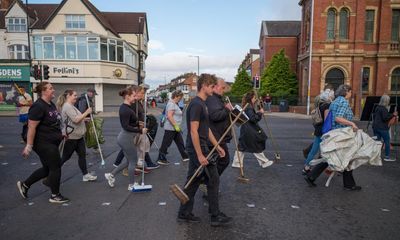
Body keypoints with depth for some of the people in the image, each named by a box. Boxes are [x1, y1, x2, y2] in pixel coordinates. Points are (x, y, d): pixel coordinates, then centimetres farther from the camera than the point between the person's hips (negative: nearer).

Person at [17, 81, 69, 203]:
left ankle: (24, 184, 35)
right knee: (55, 167, 0)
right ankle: (55, 196, 16)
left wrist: (60, 134, 16)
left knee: (47, 168, 18)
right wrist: (29, 146, -21)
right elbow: (31, 127, -21)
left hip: (52, 143, 9)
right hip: (43, 144, -9)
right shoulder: (38, 106, -19)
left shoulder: (52, 105, 10)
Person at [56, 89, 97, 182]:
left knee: (82, 155, 8)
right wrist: (87, 112, -20)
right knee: (65, 157, 3)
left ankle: (85, 175, 13)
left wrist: (84, 118, 12)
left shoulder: (71, 106, 14)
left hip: (78, 136, 10)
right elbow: (76, 120, -25)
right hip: (71, 137, -10)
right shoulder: (67, 106, -17)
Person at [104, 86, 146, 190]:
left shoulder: (126, 107, 9)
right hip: (126, 138, -10)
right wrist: (140, 131, -26)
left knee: (129, 160, 20)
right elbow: (126, 126, -27)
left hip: (125, 137, 10)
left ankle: (111, 175, 28)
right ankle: (131, 185, 20)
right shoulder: (125, 109, -21)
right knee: (133, 161, 5)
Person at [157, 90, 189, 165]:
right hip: (171, 128, -10)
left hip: (175, 128, 10)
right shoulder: (171, 104, -16)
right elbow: (169, 116, -26)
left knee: (180, 143, 15)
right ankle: (161, 159, 8)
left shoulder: (175, 104, 15)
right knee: (166, 144, -1)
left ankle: (185, 157, 24)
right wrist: (176, 126, -25)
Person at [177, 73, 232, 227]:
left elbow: (207, 129, 19)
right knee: (213, 180, 1)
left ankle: (184, 214, 24)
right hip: (198, 149, -10)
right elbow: (194, 131, -22)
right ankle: (215, 216, 14)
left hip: (197, 149, 10)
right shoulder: (196, 104, -17)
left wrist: (217, 146, 18)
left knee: (193, 181, 14)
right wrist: (200, 155, -23)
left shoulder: (202, 104, 15)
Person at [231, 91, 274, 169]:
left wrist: (258, 113, 6)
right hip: (250, 131, -10)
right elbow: (253, 118, -24)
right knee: (257, 147, 3)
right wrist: (260, 113, -15)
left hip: (245, 130, 10)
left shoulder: (247, 106, 12)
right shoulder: (249, 107, -18)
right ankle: (264, 162, 16)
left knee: (242, 146, 12)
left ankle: (236, 163, 18)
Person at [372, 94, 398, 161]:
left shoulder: (377, 107, 12)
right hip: (382, 127, -8)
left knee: (377, 141, 10)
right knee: (387, 141, 2)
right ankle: (387, 156, 5)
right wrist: (393, 115, -12)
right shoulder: (384, 108, -14)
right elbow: (385, 118, -20)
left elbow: (374, 116, 21)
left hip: (375, 126, 8)